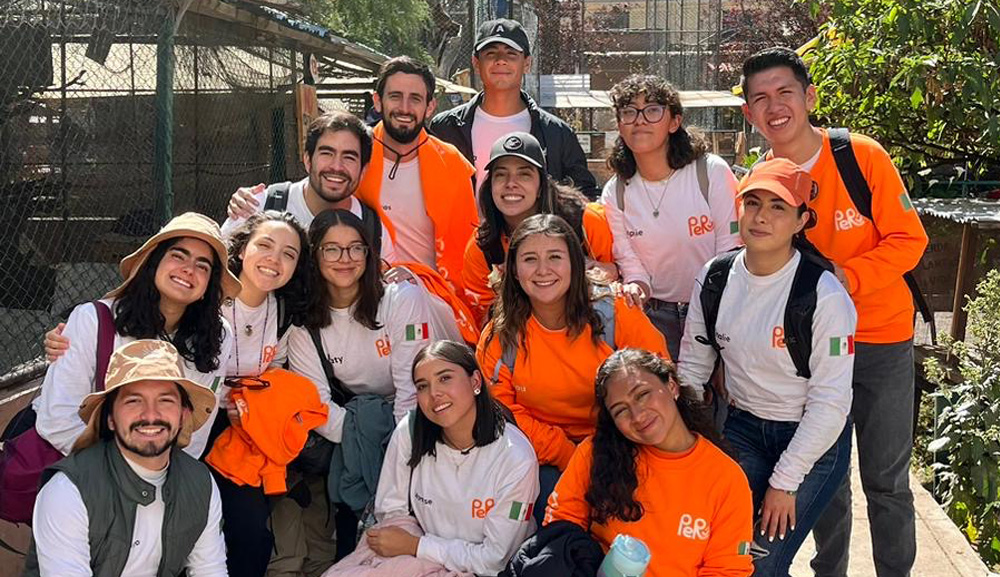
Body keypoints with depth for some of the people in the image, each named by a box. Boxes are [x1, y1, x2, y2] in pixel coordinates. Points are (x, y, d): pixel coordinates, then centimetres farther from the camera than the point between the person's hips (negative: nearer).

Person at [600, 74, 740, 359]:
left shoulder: (712, 172, -10)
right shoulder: (615, 193, 0)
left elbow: (732, 254, -7)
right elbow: (628, 259, 3)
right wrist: (635, 285, -19)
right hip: (655, 315, 2)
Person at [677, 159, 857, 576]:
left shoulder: (824, 295, -20)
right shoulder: (714, 278, -5)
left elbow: (831, 403, -17)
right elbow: (692, 365, 5)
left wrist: (785, 481, -15)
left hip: (812, 440, -4)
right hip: (743, 428, 4)